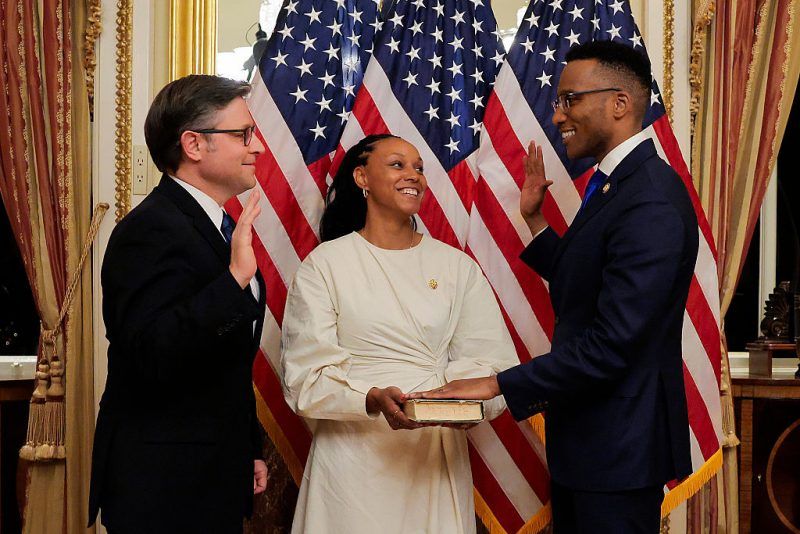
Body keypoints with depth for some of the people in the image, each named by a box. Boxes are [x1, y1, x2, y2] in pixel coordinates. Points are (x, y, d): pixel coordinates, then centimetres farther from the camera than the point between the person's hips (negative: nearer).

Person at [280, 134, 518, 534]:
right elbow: (306, 373, -8)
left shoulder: (457, 266, 7)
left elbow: (487, 357, -1)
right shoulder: (325, 264, -2)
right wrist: (373, 400, -24)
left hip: (439, 453, 3)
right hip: (355, 453, -3)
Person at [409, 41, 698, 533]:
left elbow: (611, 344, -26)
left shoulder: (650, 205, -22)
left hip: (619, 445, -10)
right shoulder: (612, 184, 10)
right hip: (582, 436, 10)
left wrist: (498, 385, -22)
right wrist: (534, 221, 11)